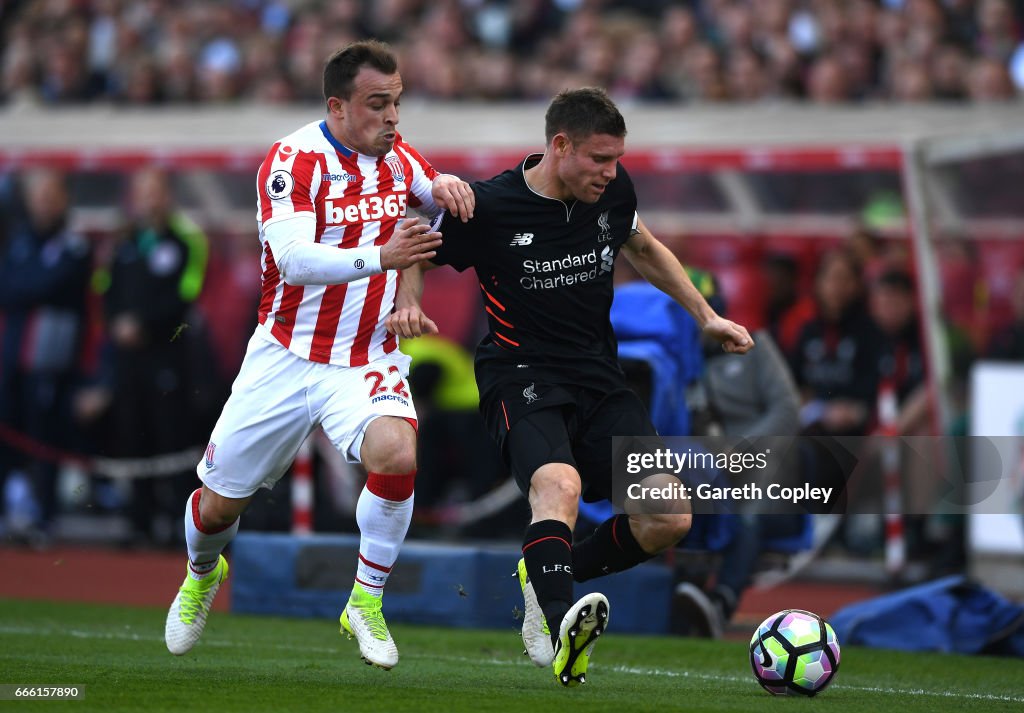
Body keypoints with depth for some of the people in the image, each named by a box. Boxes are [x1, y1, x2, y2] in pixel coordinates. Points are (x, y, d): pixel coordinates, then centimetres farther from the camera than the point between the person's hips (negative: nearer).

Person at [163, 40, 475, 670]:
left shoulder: (399, 157, 0)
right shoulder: (293, 160, -16)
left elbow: (449, 204, 20)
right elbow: (294, 260, -29)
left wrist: (445, 186, -5)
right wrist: (380, 256, -43)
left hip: (368, 359, 2)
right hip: (286, 356, -2)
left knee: (396, 454, -28)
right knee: (219, 505, 6)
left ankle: (366, 604, -9)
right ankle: (203, 573, 43)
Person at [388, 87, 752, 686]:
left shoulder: (612, 191, 2)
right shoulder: (490, 208, -12)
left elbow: (645, 249, 24)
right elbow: (421, 256, 6)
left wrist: (706, 314, 20)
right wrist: (407, 305, -14)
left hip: (600, 379, 5)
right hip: (522, 378, -5)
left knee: (670, 520, -9)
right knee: (559, 485, -37)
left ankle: (548, 578, 12)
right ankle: (561, 627, -54)